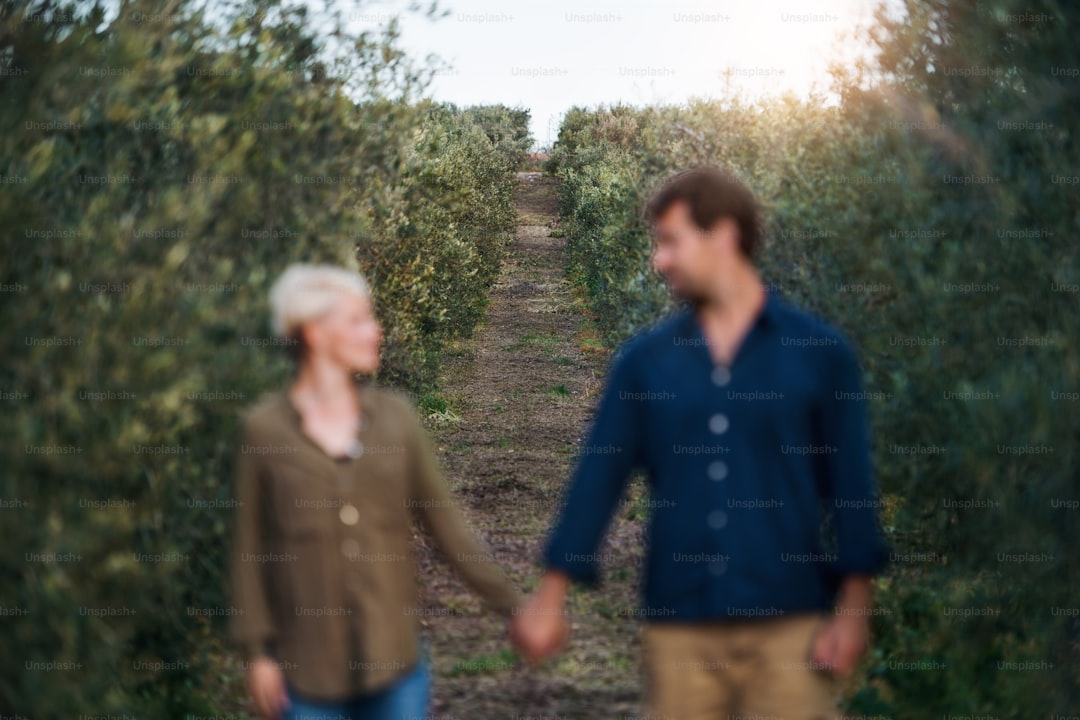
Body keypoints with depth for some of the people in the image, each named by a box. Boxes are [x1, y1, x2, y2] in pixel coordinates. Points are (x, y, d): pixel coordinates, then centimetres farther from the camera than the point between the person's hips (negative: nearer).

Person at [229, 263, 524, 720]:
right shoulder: (264, 428, -3)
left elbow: (445, 523, 5)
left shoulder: (395, 415, 2)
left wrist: (514, 608, 2)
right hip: (310, 664, -2)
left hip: (393, 652, 2)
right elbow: (249, 546, 1)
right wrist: (256, 652, -3)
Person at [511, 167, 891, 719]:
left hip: (788, 626, -2)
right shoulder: (642, 360, 6)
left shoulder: (820, 351, 1)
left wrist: (854, 608, -6)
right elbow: (597, 477, 6)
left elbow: (850, 483, 0)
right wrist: (552, 595, 2)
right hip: (677, 628, 2)